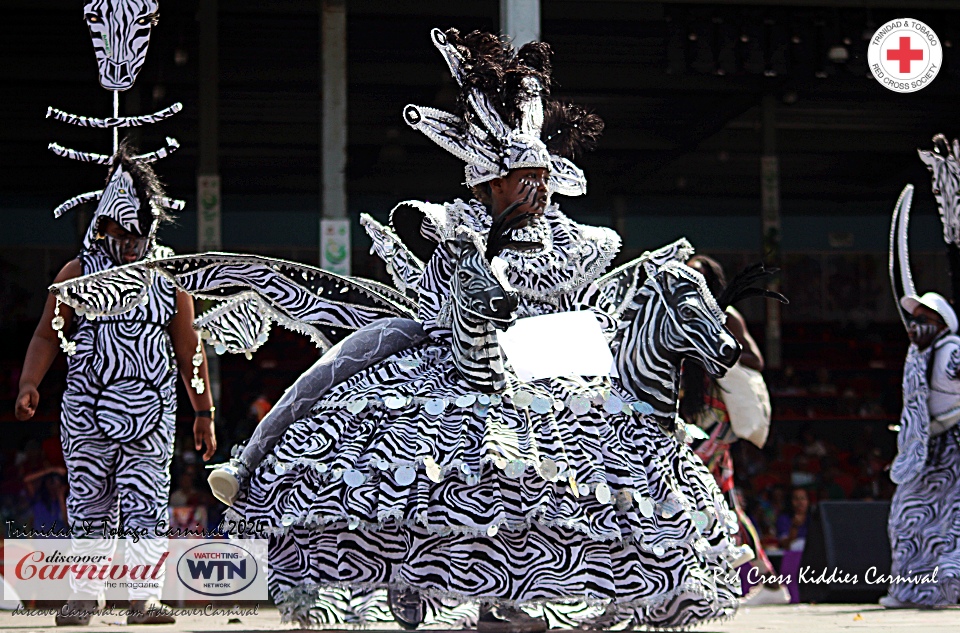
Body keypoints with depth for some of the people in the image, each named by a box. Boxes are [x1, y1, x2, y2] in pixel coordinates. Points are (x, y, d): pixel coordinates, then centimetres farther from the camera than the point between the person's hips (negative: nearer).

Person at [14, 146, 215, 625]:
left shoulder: (170, 278, 8)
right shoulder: (78, 273, 5)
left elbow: (188, 350, 11)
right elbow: (48, 335, 5)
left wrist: (203, 413, 10)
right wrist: (29, 385, -12)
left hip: (152, 415, 0)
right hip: (86, 412, 0)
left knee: (146, 507, -5)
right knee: (89, 506, 4)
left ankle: (142, 600, -5)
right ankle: (83, 597, 14)